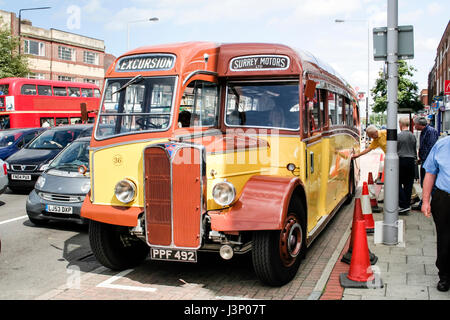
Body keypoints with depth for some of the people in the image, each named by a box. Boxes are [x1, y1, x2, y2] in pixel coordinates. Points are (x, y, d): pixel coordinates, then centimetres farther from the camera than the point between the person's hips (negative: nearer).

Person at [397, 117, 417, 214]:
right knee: (408, 184, 10)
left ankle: (404, 205, -11)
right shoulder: (413, 136, 8)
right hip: (411, 161, 6)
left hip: (401, 161, -6)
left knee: (398, 184, -2)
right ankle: (407, 204, 15)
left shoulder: (398, 136, -11)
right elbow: (415, 150, 15)